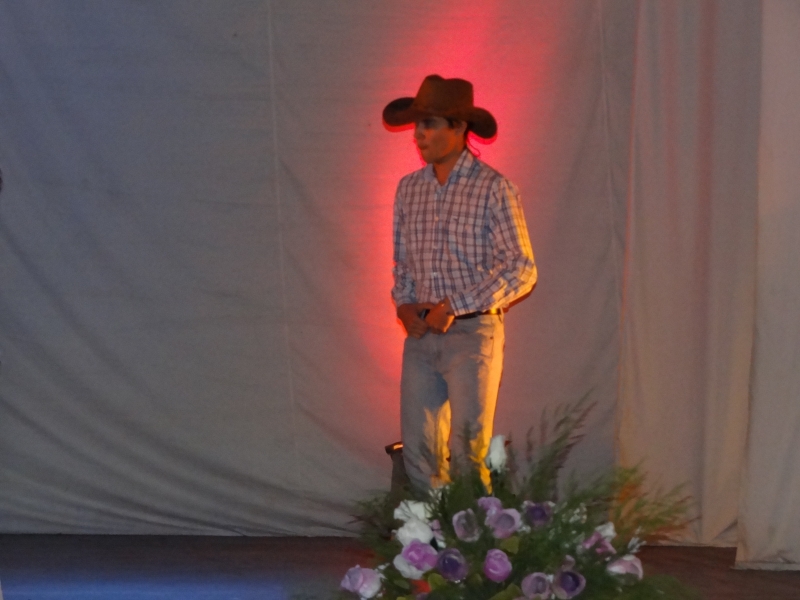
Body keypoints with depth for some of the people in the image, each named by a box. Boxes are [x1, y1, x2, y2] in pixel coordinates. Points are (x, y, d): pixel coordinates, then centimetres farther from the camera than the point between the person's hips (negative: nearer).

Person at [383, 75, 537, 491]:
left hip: (473, 333, -5)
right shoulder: (409, 189, 11)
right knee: (418, 452, 5)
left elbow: (521, 270, -10)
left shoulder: (493, 188, -7)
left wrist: (454, 307, -15)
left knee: (467, 452, -7)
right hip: (421, 335, 5)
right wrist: (404, 303, 0)